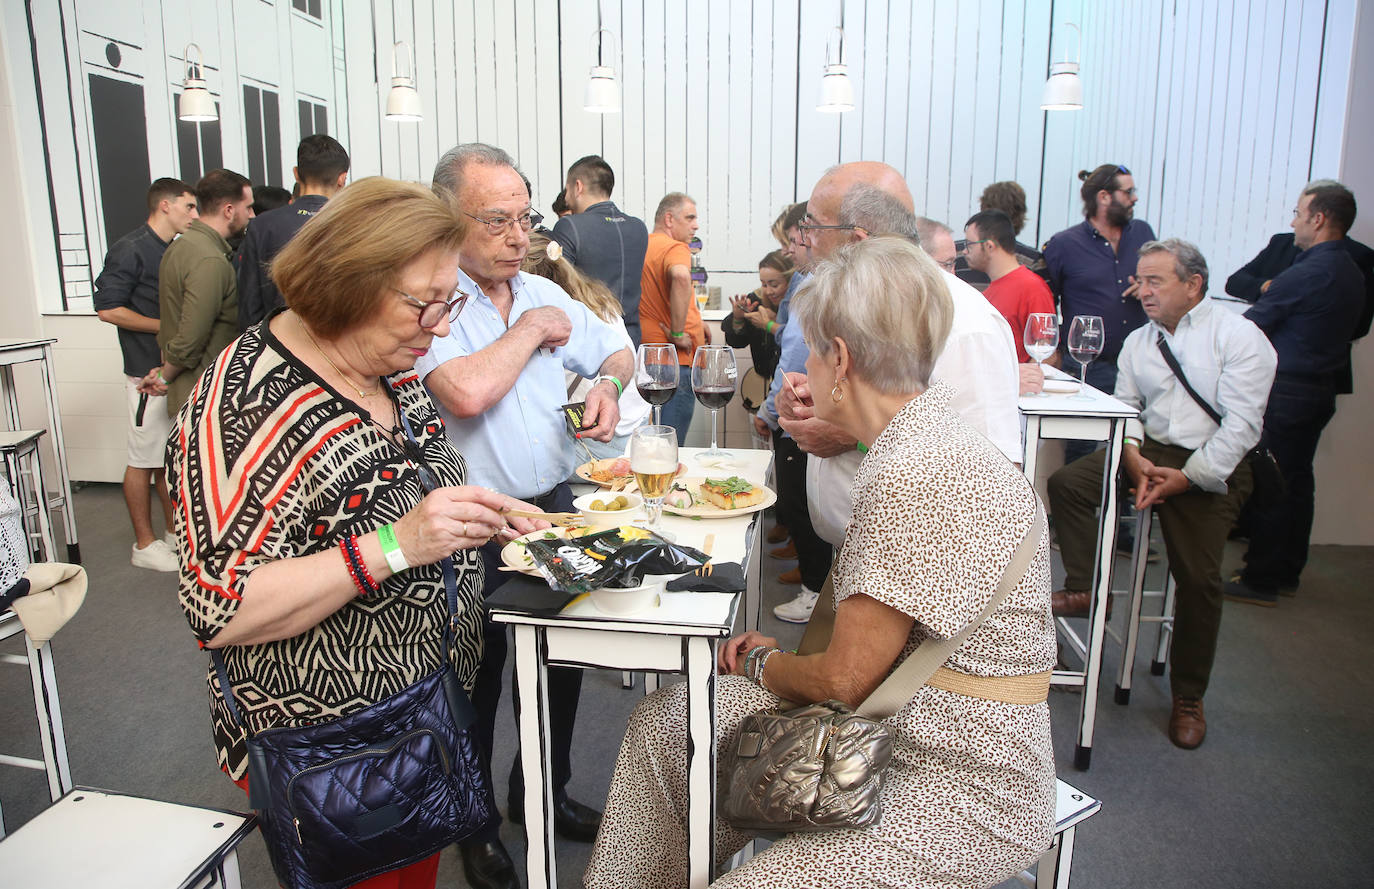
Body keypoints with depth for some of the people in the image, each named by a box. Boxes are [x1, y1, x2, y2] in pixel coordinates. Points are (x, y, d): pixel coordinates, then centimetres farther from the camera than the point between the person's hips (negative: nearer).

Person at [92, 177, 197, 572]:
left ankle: (175, 533, 24)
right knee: (144, 459, 0)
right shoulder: (130, 249, -10)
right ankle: (145, 544, 9)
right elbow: (108, 309, -15)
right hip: (148, 373, -8)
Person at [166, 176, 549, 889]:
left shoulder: (389, 370, 0)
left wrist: (480, 521, -1)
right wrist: (395, 544, -34)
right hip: (325, 744, -7)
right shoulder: (247, 403, -24)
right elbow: (218, 611, -27)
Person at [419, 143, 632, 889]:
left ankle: (544, 793, 44)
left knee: (562, 659, 19)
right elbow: (468, 392, -31)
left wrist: (607, 384, -3)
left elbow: (620, 353, 20)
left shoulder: (545, 293, 7)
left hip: (554, 509, 6)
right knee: (475, 679, 12)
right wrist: (532, 329, -15)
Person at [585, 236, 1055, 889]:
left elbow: (845, 679, -20)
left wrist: (768, 666, -1)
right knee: (662, 722, 8)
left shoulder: (918, 473, -27)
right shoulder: (915, 443, 4)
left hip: (964, 788, -9)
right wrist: (786, 653, 4)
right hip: (895, 730, 9)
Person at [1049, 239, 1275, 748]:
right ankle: (1083, 591, -4)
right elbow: (1125, 405, 8)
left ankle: (1188, 699, 8)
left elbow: (1241, 424, -12)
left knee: (1198, 578, -12)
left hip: (1209, 468, -5)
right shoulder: (1138, 341, 12)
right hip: (1149, 450, 5)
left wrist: (1185, 477, -17)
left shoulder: (1239, 337, -6)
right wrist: (1134, 459, -12)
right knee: (1066, 483, -17)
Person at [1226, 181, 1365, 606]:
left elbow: (1253, 324, -14)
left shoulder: (1306, 273, -19)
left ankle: (1261, 580, 3)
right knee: (1298, 479, 16)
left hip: (1286, 391, -9)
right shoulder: (1353, 273, 10)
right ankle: (1287, 571, 26)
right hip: (1322, 390, 9)